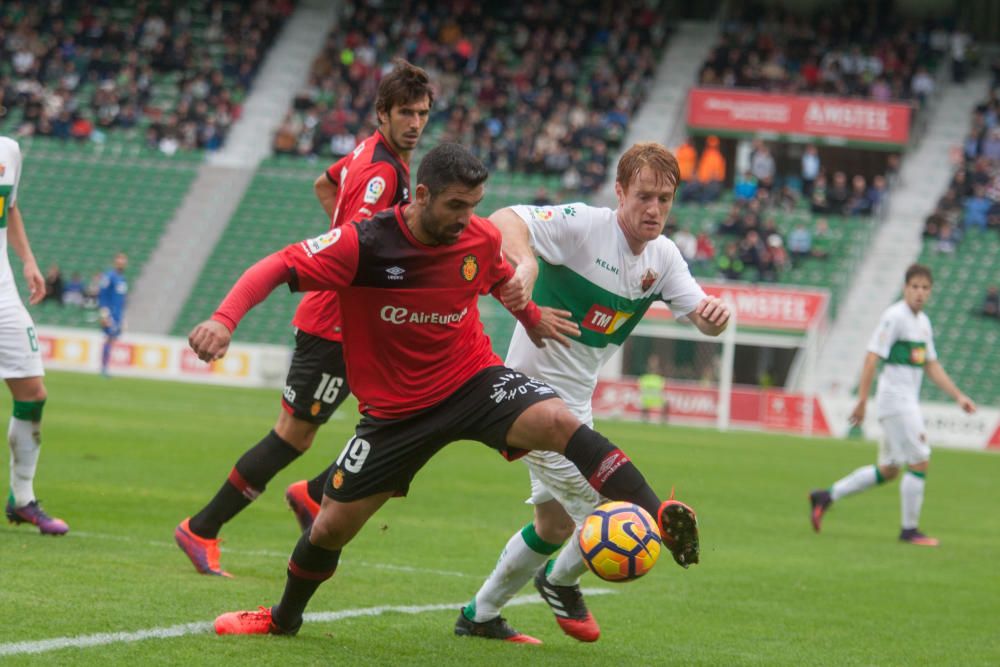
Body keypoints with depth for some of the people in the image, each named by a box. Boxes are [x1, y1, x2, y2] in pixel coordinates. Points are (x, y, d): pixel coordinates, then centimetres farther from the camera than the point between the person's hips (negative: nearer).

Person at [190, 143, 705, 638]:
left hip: (475, 379, 1)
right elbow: (275, 269, -21)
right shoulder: (364, 243, -20)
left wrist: (531, 316, 24)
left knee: (557, 421, -29)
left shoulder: (482, 239, -8)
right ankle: (284, 618, 35)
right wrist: (224, 321, -35)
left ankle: (660, 518, -34)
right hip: (395, 408, -1)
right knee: (332, 525, 6)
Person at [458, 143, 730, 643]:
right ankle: (561, 582, 19)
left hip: (574, 405, 9)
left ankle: (480, 616, 38)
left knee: (555, 525, 21)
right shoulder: (582, 225, -21)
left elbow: (701, 315, -2)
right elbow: (503, 220, -32)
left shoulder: (663, 256, 2)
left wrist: (714, 314, -27)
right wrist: (523, 259, -53)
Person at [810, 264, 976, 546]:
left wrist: (959, 397, 15)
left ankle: (826, 496, 19)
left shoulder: (923, 322, 15)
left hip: (908, 403, 9)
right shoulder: (894, 317, -12)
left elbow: (932, 366, 21)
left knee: (888, 470, 12)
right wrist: (862, 401, -19)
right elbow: (872, 358, -16)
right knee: (919, 462, -8)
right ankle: (910, 529, 2)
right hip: (895, 399, -9)